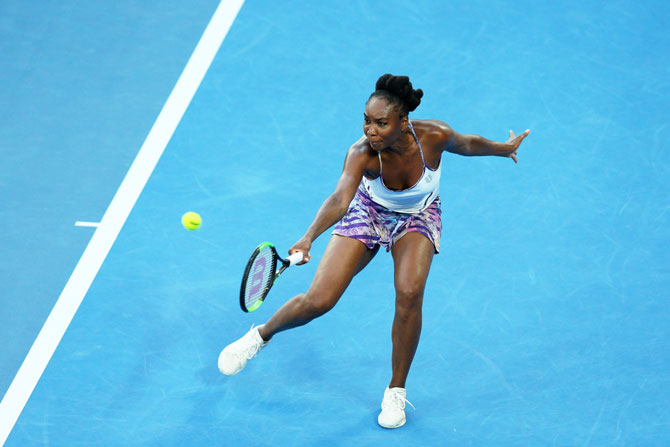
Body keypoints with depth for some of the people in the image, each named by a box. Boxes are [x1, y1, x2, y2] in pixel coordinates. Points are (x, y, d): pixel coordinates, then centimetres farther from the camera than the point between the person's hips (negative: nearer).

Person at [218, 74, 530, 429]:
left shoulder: (434, 136, -31)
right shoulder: (362, 153, -36)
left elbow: (467, 144, -8)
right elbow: (340, 199, -51)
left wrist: (505, 148, 11)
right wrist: (308, 238, -69)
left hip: (418, 218, 1)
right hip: (369, 212, -1)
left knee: (409, 293, -26)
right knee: (318, 300, -10)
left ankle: (396, 390, -6)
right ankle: (260, 335, 24)